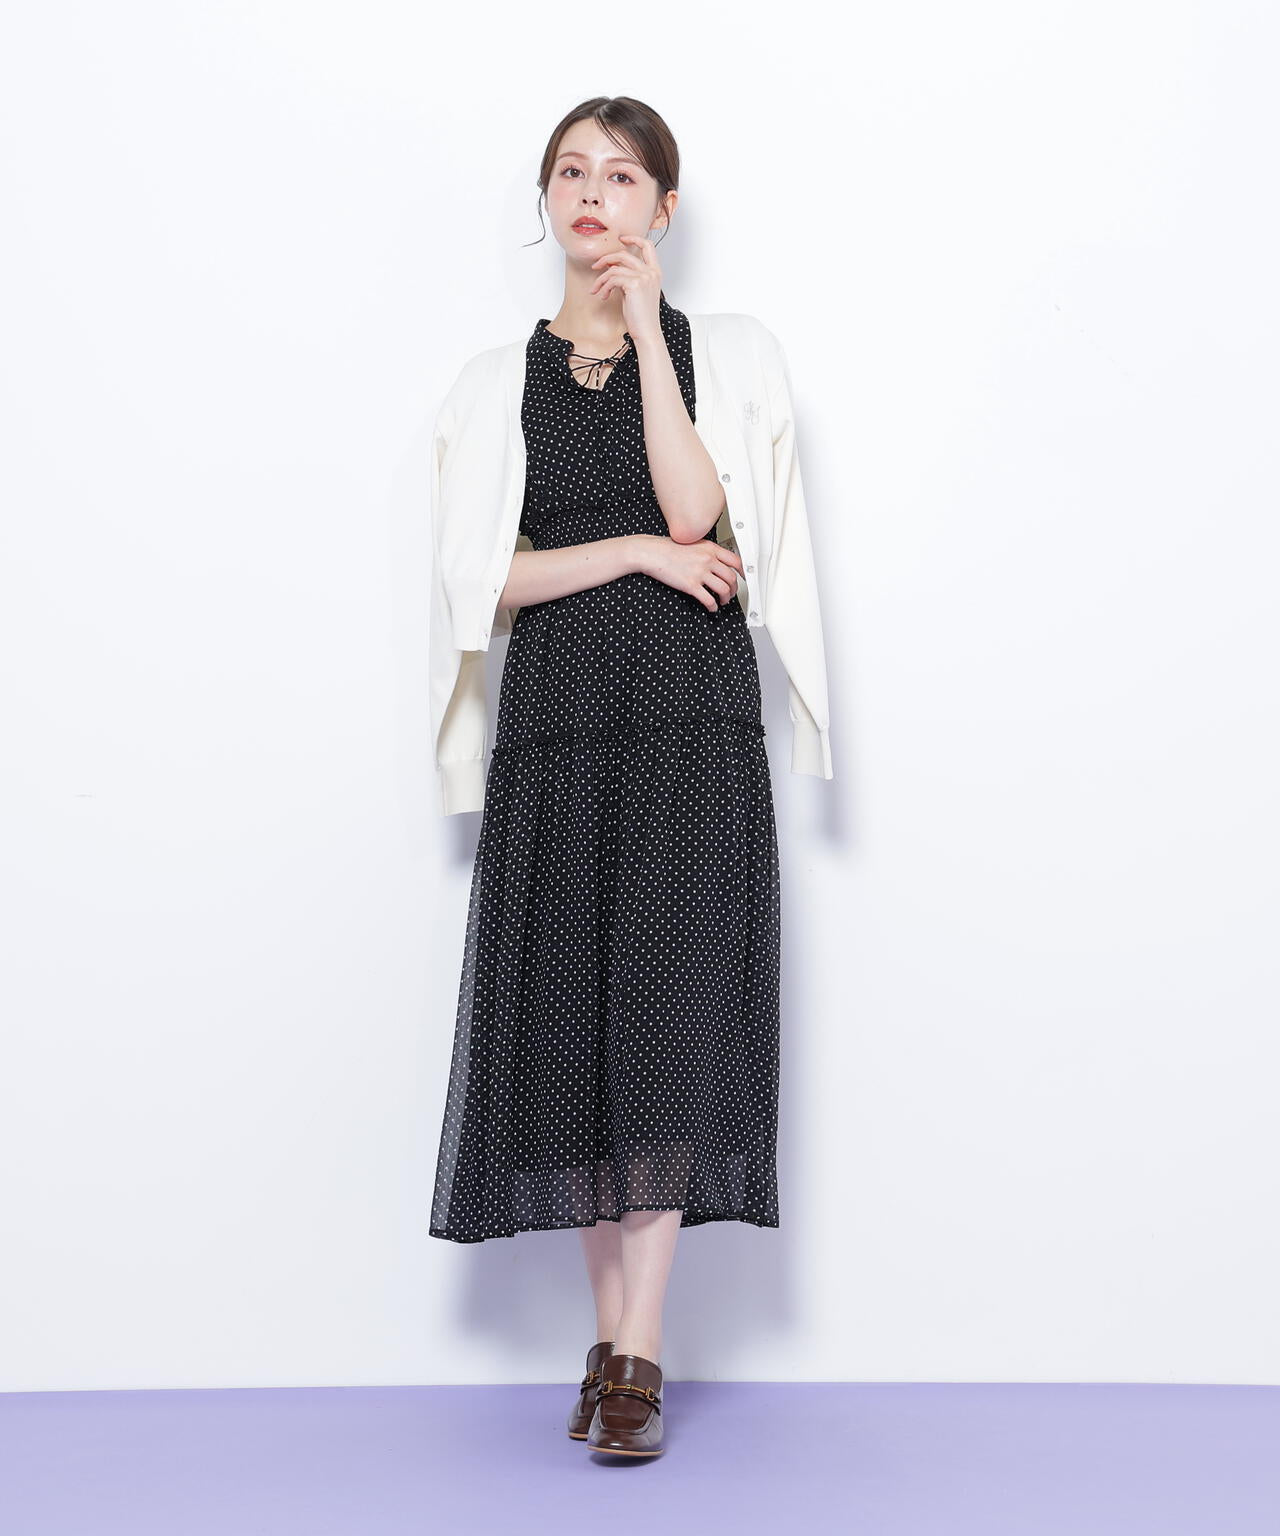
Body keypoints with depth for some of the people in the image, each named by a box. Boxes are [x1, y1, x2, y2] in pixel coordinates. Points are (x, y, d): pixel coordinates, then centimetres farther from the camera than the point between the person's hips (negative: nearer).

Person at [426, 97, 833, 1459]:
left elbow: (695, 509, -10)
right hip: (555, 719, 2)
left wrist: (644, 323, -6)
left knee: (669, 1009, -10)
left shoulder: (723, 351, 8)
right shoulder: (501, 379, 13)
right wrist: (633, 552, -8)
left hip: (690, 715, -2)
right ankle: (612, 1336, 10)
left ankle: (637, 1354, -6)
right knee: (572, 1015, 0)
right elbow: (483, 576, 4)